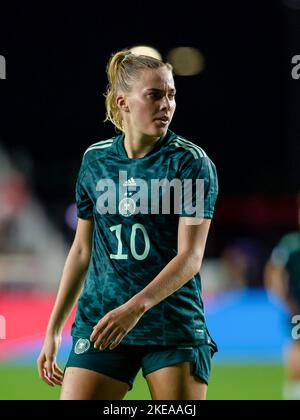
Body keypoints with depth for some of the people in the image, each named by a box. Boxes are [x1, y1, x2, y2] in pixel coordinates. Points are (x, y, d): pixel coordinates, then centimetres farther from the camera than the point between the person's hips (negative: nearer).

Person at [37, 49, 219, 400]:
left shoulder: (190, 161, -4)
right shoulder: (95, 160, 8)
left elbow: (190, 256, -13)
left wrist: (137, 306, -27)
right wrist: (53, 330, 15)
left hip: (175, 328, -3)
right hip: (98, 324, 3)